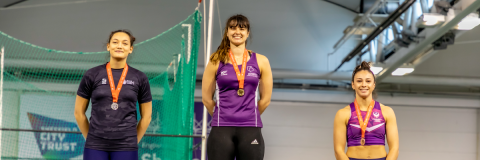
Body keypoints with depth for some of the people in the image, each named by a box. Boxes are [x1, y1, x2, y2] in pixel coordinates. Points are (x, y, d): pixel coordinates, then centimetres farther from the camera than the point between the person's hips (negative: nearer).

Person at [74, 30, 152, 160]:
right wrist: (91, 139, 8)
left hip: (125, 148, 0)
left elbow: (146, 116, 10)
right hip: (96, 148, 0)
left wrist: (132, 142, 8)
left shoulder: (140, 78, 4)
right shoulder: (92, 75, 2)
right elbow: (79, 112, 8)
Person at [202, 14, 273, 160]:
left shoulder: (261, 61, 7)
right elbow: (207, 98, 9)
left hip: (250, 130, 1)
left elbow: (265, 99, 12)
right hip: (221, 130, -1)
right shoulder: (216, 61, 4)